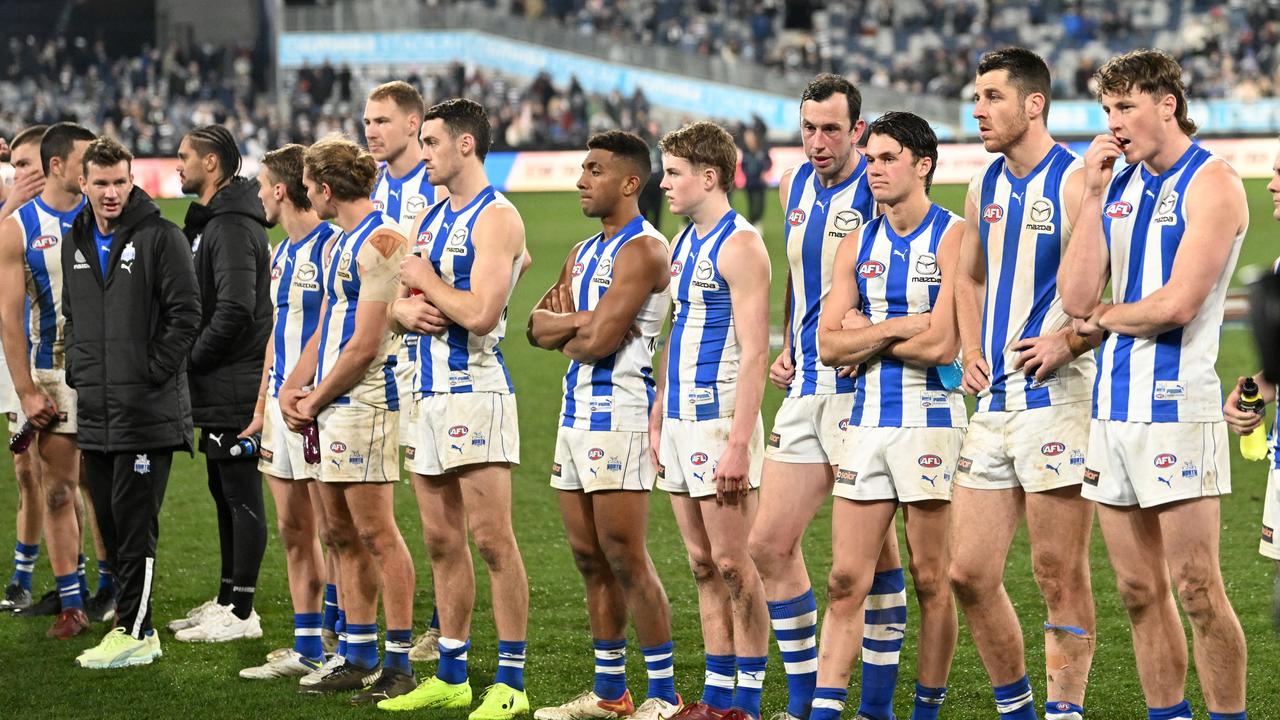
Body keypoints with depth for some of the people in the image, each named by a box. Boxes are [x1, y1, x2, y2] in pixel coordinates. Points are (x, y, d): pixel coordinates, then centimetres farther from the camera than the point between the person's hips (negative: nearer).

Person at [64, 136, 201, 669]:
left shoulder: (160, 237, -7)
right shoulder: (76, 243, 14)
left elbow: (185, 314, -11)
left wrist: (150, 375, -14)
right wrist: (78, 371, 12)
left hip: (146, 411, -7)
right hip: (95, 413, 7)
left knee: (135, 524, -7)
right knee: (109, 522, 10)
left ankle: (134, 633, -4)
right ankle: (131, 620, 18)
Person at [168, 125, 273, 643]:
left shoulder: (232, 226, -16)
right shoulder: (210, 221, 16)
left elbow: (235, 309, -24)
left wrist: (193, 358, -15)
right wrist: (193, 361, 11)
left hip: (233, 386, -11)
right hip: (218, 388, 11)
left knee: (242, 497, -5)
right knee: (225, 493, 15)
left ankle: (241, 612, -1)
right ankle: (228, 600, 23)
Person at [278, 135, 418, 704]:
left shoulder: (381, 241, -13)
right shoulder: (341, 243, 18)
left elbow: (366, 344, -16)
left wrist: (316, 399, -8)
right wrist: (291, 388, 8)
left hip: (364, 401, -10)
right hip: (330, 406, 10)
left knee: (376, 532, -7)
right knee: (343, 534, 11)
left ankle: (399, 663, -4)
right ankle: (359, 658, 17)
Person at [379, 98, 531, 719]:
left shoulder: (495, 218, -10)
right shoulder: (432, 217, 18)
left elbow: (480, 313, -21)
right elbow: (399, 303, 21)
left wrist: (427, 280, -6)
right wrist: (407, 310, -2)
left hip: (475, 391, -9)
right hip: (429, 393, 9)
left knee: (491, 538, -8)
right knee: (442, 540, 11)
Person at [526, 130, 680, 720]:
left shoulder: (644, 249, -12)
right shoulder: (583, 253, 18)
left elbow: (600, 340, -19)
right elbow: (539, 327, 11)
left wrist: (564, 333, 2)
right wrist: (581, 322, -8)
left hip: (618, 412, -9)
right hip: (576, 412, 9)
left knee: (626, 560, -9)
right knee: (590, 560, 11)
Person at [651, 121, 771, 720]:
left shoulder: (739, 245, -12)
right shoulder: (684, 243, 15)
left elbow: (754, 351, -17)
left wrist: (739, 443, -22)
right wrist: (657, 415, 16)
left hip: (719, 418, -9)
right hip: (681, 421, 9)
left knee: (732, 565, -4)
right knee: (703, 566, 10)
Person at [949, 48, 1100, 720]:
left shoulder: (1075, 183, -10)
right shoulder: (985, 186, 14)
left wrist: (1067, 341, -21)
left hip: (1057, 397, -8)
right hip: (993, 403, 8)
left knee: (1060, 575, -2)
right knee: (968, 573, 8)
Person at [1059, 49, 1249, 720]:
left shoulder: (1211, 182, -6)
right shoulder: (1116, 184, 14)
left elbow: (1176, 304, -15)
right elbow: (1076, 298, 3)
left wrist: (1102, 317, 0)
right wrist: (1094, 195, 1)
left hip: (1176, 405, -7)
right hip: (1112, 406, 7)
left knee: (1196, 590, -7)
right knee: (1139, 591, 9)